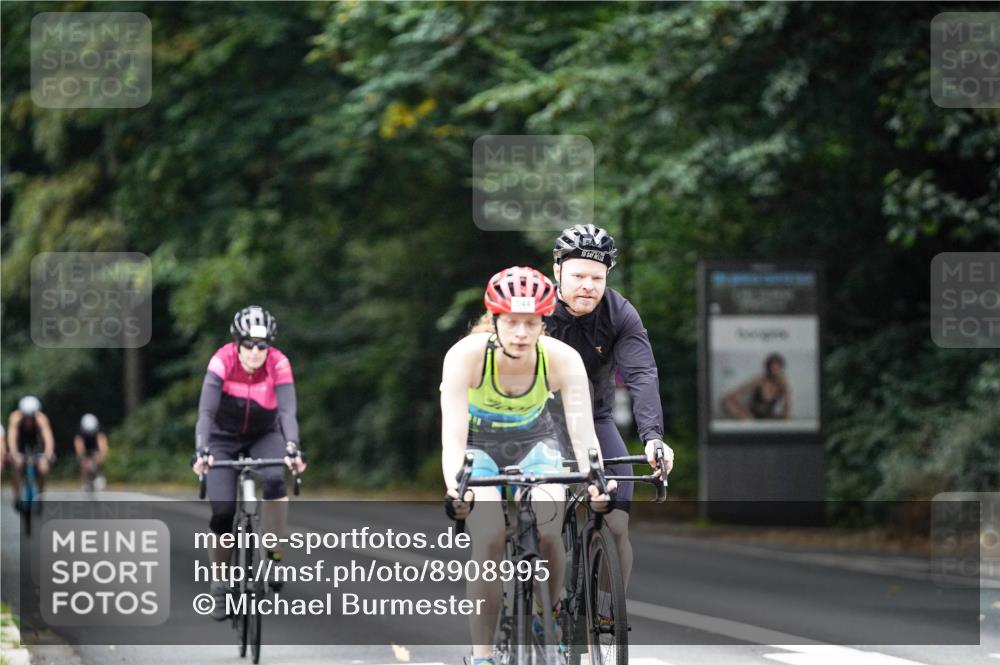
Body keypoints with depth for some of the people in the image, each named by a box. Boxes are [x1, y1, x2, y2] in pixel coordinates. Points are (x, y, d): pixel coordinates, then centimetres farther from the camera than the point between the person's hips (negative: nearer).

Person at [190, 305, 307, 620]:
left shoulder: (278, 364, -24)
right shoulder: (223, 361, -27)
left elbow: (287, 411, -33)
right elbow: (206, 411, -34)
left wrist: (292, 450, -50)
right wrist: (202, 452, -49)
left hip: (264, 436, 0)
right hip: (224, 438, 0)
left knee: (274, 479, -32)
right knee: (222, 512, -11)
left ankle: (275, 556, -18)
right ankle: (219, 582, 9)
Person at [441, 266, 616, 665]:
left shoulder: (562, 359, -27)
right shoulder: (466, 356, -31)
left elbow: (583, 432, -32)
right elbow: (452, 436, -37)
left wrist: (595, 480, -52)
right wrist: (455, 487, -56)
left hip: (534, 444, 1)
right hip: (479, 446, -1)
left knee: (548, 533, -21)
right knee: (489, 540, -23)